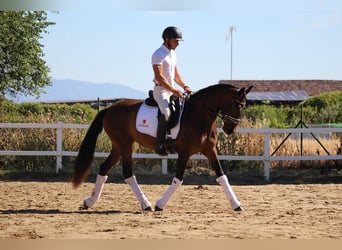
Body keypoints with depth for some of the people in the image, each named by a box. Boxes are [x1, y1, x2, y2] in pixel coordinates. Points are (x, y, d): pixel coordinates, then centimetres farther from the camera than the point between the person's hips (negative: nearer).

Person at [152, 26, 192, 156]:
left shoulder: (173, 54, 16)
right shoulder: (159, 54, -13)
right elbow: (159, 77, -20)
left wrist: (184, 86, 6)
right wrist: (173, 90, -23)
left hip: (172, 90, 9)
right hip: (161, 90, -9)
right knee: (166, 113, -30)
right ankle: (159, 144, -28)